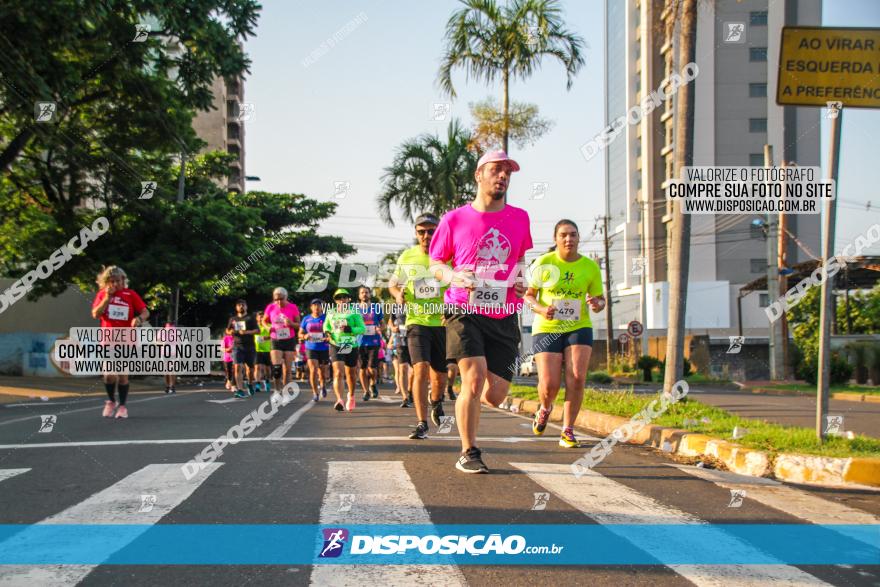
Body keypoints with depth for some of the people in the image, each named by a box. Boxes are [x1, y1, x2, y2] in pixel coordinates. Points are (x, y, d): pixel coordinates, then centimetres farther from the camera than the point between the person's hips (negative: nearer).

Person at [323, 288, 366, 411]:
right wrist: (327, 333, -2)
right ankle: (339, 400, -28)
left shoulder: (354, 312, 1)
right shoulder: (331, 313, 11)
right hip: (335, 346, 0)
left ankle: (351, 396, 40)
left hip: (351, 347, 0)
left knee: (351, 374, 15)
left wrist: (350, 329, -23)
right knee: (338, 373, -17)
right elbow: (326, 327, 22)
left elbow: (362, 328, -6)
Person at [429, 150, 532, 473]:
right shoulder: (454, 220, 0)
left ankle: (467, 400, 38)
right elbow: (435, 263, 10)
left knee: (495, 395, 1)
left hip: (504, 317, 3)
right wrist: (452, 276, -11)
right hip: (465, 311, -3)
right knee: (474, 379, -17)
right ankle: (468, 454, 1)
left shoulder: (519, 218, 8)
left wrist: (522, 280, 3)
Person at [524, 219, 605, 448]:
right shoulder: (543, 263, -5)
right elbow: (528, 295, 1)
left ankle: (567, 431, -1)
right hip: (546, 328, -1)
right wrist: (541, 309, -20)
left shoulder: (590, 266, 0)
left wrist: (597, 304, -15)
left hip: (579, 328, 1)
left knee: (577, 378, -15)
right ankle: (545, 409, 29)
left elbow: (600, 299, 9)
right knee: (549, 384, -8)